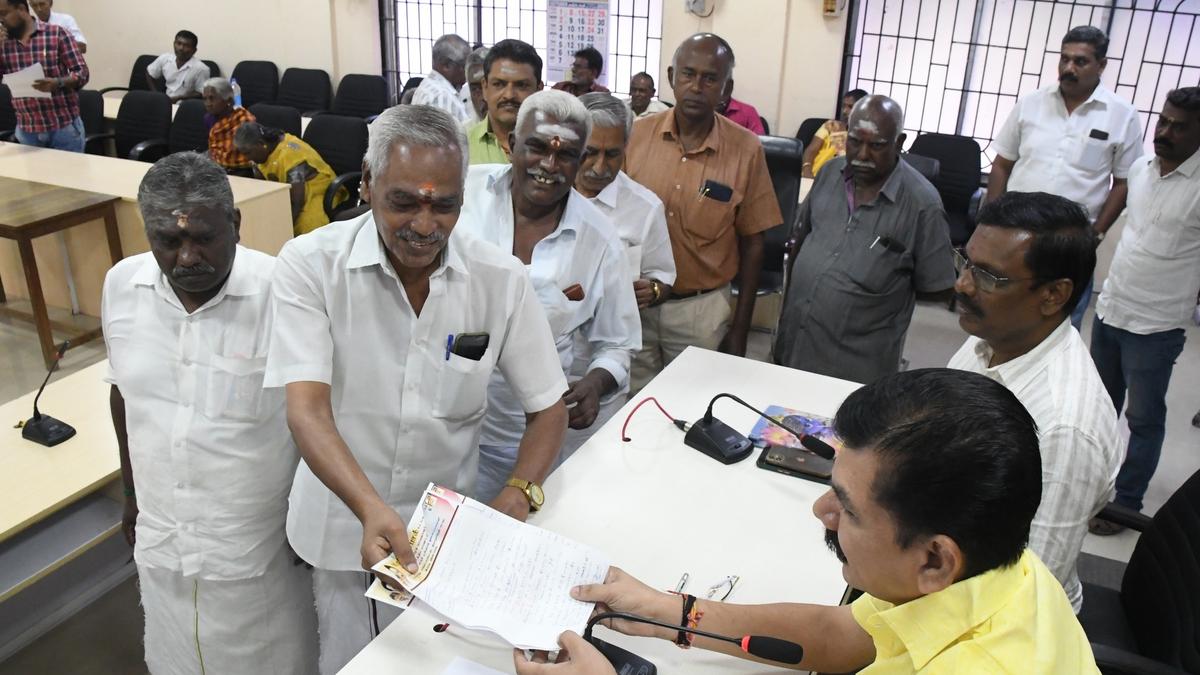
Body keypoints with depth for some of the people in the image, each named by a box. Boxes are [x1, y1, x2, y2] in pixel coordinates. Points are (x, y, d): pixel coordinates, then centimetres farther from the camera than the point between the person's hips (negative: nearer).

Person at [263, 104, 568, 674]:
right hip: (346, 523, -1)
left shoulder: (502, 280, -13)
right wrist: (372, 511, -40)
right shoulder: (310, 264, -17)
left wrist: (516, 497, -23)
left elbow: (547, 408, -6)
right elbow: (306, 408, -25)